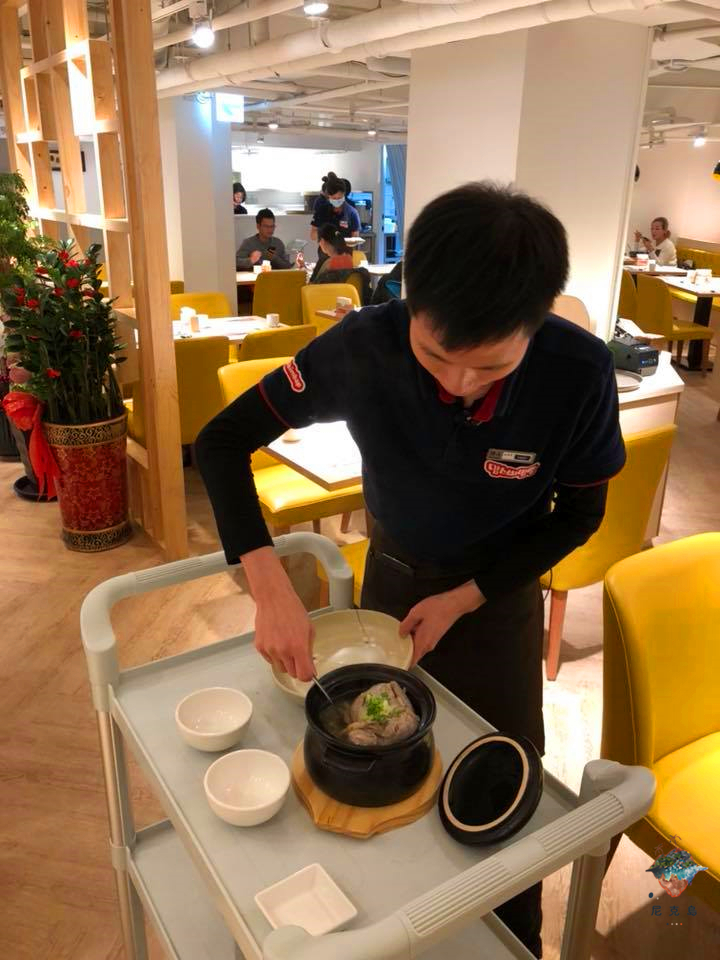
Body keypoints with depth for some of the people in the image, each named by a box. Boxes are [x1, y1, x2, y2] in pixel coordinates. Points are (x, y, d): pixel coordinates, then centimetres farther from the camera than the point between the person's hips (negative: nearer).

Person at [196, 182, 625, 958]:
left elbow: (579, 512, -12)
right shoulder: (364, 346, -29)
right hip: (390, 576, 1)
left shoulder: (581, 371, -29)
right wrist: (271, 587, -33)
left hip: (498, 593, -1)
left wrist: (464, 600, -18)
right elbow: (221, 442, -21)